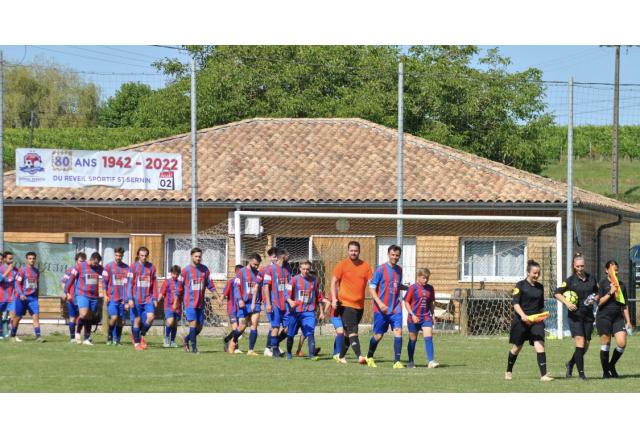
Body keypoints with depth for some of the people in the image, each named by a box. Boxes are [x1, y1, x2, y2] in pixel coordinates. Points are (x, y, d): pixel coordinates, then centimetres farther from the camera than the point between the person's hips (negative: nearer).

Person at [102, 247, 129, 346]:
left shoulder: (126, 267, 9)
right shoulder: (108, 267, 2)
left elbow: (129, 282, 10)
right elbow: (104, 281, 2)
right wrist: (106, 295, -5)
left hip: (122, 299, 3)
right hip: (112, 298, -3)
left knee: (121, 321, 3)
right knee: (114, 317, -16)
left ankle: (117, 340, 15)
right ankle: (110, 336, 5)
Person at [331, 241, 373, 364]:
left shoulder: (365, 266, 7)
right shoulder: (342, 265, -1)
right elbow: (334, 282, 1)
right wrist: (334, 298, -10)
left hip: (360, 305, 4)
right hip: (345, 303, -4)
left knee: (349, 332, 14)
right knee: (352, 331, -16)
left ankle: (341, 356, 26)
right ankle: (359, 356, -28)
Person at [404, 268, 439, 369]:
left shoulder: (430, 288, 6)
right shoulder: (413, 288, -7)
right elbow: (406, 302, -6)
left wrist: (432, 314, 8)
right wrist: (412, 315, -14)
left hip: (426, 317, 3)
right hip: (414, 318, -3)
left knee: (428, 338, -12)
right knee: (413, 340, 9)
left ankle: (430, 361, -19)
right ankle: (411, 362, 23)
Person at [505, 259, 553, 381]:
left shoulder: (540, 287, 12)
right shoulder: (520, 285, -5)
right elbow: (515, 303, -14)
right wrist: (523, 315, -28)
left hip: (536, 321, 3)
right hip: (521, 321, -3)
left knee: (539, 344, -14)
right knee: (517, 347, 10)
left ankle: (544, 375, -20)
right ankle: (508, 371, 33)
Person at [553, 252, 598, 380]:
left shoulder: (591, 279, 7)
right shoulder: (570, 280, -4)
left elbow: (597, 292, 20)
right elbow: (557, 293, -5)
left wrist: (594, 299, -1)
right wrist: (567, 303, -19)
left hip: (588, 315, 4)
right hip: (575, 315, -4)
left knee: (585, 345, 7)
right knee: (580, 341, -16)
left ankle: (570, 364, 32)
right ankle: (581, 372, -12)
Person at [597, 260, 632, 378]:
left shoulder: (621, 285, 12)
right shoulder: (602, 283, -1)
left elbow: (625, 305, 16)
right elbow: (599, 302, -7)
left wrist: (628, 321, 12)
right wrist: (610, 293, -16)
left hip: (618, 317, 4)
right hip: (604, 317, -4)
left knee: (622, 343, -8)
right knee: (605, 343, -1)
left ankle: (612, 365, 16)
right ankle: (605, 371, 10)